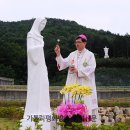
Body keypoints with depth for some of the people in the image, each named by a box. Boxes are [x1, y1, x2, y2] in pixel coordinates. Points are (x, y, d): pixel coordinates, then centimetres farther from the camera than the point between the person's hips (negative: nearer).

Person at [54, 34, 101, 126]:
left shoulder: (90, 55, 1)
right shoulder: (72, 54, 12)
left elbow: (91, 68, -11)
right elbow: (64, 63, -1)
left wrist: (78, 71, -20)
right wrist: (58, 54, -16)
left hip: (85, 85, -4)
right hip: (73, 84, 4)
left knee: (86, 104, -5)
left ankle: (90, 122, 1)